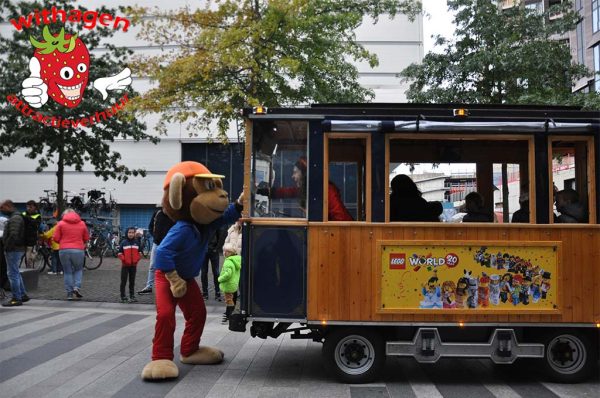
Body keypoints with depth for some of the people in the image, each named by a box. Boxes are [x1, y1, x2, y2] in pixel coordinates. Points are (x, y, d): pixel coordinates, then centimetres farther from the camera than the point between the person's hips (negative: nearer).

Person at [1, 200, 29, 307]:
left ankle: (16, 298, -2)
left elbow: (13, 235, -25)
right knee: (15, 273, 18)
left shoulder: (15, 218, -15)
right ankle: (23, 295, 24)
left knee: (12, 273, -6)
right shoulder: (16, 217, 18)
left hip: (14, 250, -10)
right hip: (17, 249, 10)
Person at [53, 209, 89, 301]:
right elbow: (86, 238, 11)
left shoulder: (61, 223, 3)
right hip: (78, 250, 0)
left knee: (67, 272, 10)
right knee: (78, 269, 18)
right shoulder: (82, 223, 7)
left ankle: (70, 293, 9)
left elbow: (55, 238, 0)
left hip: (64, 250, 0)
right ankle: (77, 287, -2)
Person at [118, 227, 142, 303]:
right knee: (123, 281, 0)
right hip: (125, 265, -2)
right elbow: (120, 253, -2)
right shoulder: (123, 242, -3)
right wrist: (123, 259, -14)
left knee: (132, 281, 10)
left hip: (133, 265, 2)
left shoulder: (137, 242, 4)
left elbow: (139, 252, 9)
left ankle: (132, 296, 17)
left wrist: (137, 259, -4)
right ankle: (123, 296, 5)